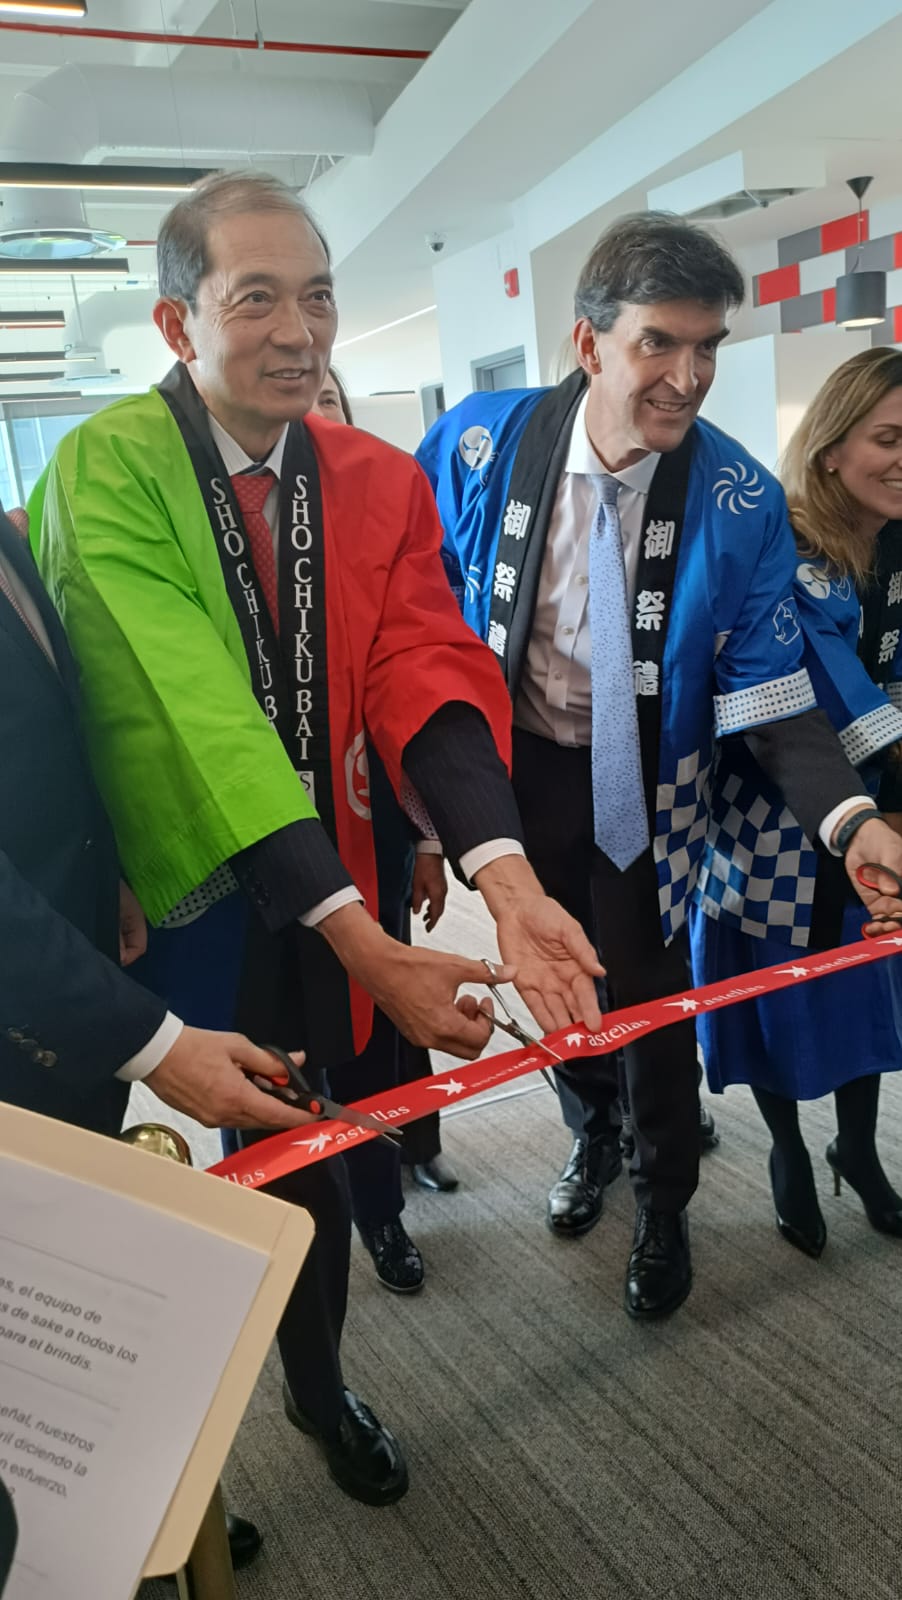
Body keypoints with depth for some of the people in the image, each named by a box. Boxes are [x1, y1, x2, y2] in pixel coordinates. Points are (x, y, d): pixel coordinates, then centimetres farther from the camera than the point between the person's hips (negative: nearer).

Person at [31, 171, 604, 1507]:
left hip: (317, 901, 4)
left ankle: (317, 1386, 49)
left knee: (311, 1153, 20)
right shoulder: (107, 467, -16)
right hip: (156, 903, -3)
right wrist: (365, 942, -33)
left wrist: (504, 873, -33)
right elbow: (202, 717, -26)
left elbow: (427, 669, -15)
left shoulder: (383, 483, -1)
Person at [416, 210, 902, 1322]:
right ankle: (591, 1132, 54)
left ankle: (663, 1209, 41)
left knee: (649, 996, 11)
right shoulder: (478, 445, -16)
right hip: (512, 771, 2)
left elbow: (768, 691, -17)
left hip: (642, 785, -2)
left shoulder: (741, 502, -18)